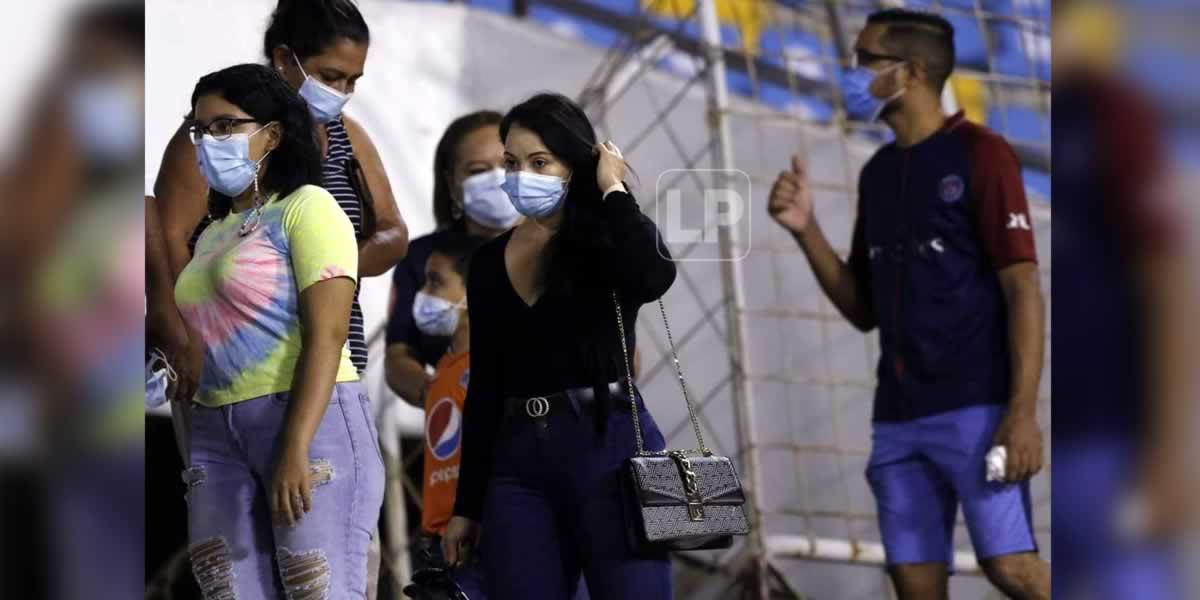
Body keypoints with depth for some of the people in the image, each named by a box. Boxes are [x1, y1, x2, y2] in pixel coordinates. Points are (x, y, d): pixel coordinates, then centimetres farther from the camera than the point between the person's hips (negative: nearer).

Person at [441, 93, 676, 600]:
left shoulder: (609, 239, 1)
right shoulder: (490, 263, 14)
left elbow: (653, 277, -24)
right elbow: (484, 387, 16)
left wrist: (612, 191, -10)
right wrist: (466, 505, 13)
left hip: (608, 445, -5)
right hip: (516, 461, 5)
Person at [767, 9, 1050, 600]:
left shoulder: (979, 154, -4)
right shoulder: (878, 173, 16)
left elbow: (1023, 287, -10)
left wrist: (1023, 410, -20)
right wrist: (805, 230, 3)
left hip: (978, 406, -6)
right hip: (899, 416, 7)